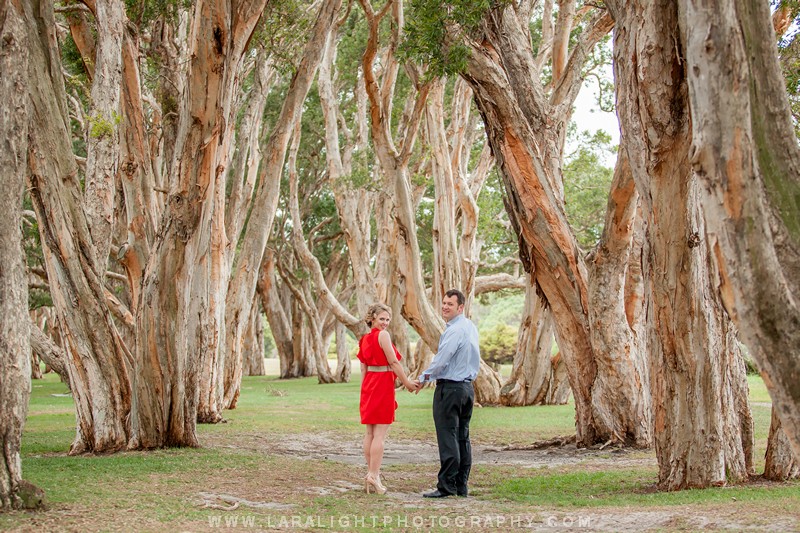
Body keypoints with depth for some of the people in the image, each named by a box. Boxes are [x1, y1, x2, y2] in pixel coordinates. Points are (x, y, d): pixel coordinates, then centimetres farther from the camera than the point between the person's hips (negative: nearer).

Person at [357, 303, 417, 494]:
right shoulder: (383, 335, -10)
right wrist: (407, 383, -3)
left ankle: (370, 474, 15)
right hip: (383, 383, -8)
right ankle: (374, 477, -9)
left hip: (369, 384, 8)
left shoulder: (364, 339, 13)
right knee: (380, 434, -7)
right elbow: (393, 362, -11)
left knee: (370, 433, 11)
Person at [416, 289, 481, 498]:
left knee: (447, 438, -7)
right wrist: (430, 376, 20)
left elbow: (441, 361, -17)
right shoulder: (471, 327, 12)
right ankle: (461, 485, 13)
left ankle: (446, 486, -6)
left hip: (450, 387, -9)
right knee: (463, 437, 10)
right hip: (467, 386, 9)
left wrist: (424, 378, -2)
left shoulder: (454, 331, -17)